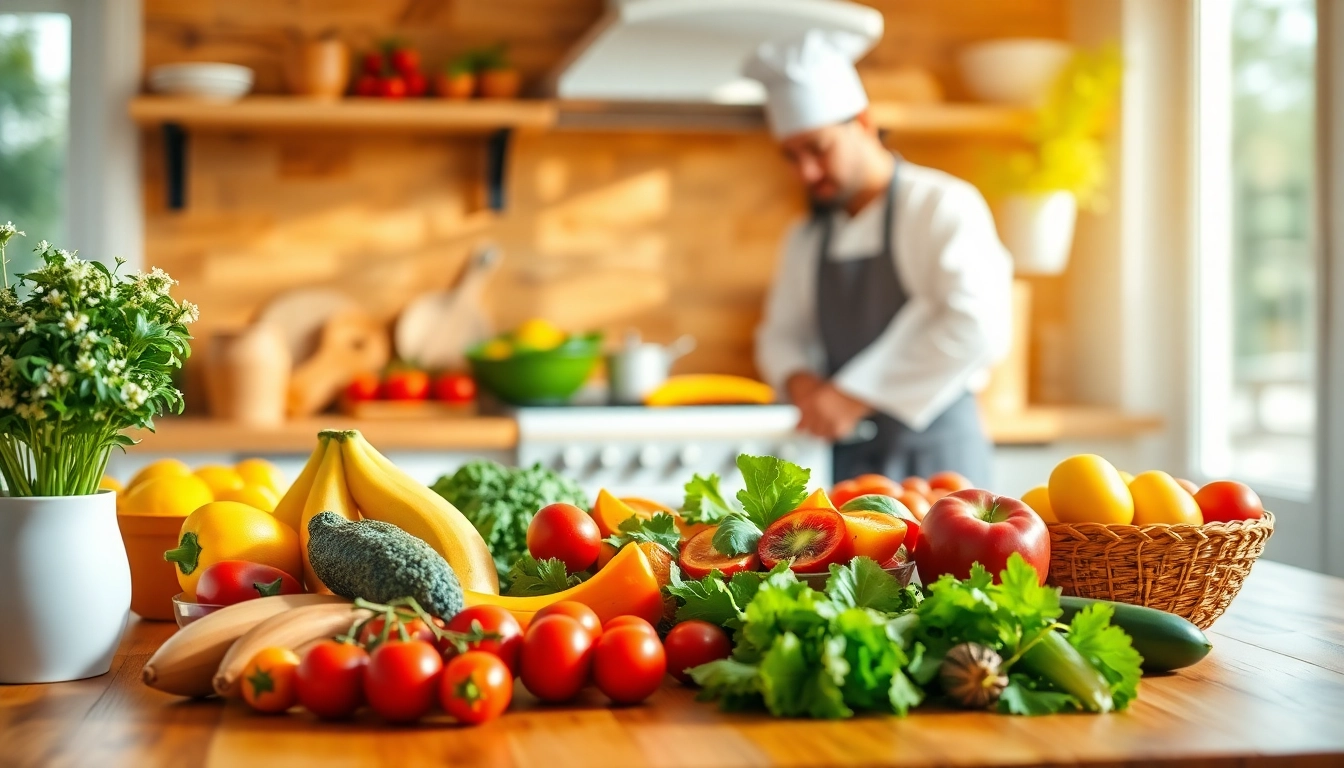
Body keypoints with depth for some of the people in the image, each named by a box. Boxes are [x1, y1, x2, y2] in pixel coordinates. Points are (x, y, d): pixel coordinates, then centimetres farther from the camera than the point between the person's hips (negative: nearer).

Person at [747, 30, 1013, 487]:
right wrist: (800, 381, -6)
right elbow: (782, 334, 19)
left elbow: (979, 327, -20)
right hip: (848, 455, 5)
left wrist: (856, 394, -19)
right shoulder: (806, 240, 13)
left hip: (936, 448, -5)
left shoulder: (944, 206, -8)